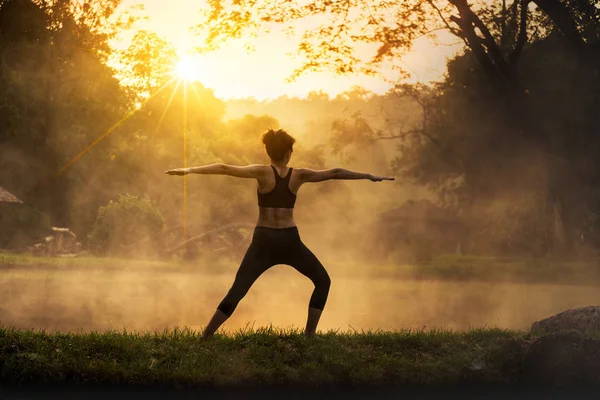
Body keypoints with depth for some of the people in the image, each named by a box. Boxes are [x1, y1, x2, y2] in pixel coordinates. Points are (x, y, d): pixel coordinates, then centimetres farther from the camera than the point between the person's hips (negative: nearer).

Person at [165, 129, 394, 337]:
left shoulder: (263, 173, -6)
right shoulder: (299, 175, -1)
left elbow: (225, 169, -14)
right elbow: (334, 173, 7)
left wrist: (189, 170, -11)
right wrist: (369, 176, 17)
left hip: (264, 242, 0)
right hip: (289, 241, 0)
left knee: (236, 291, 1)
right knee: (323, 281, 20)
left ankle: (204, 337, -8)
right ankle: (310, 333, 12)